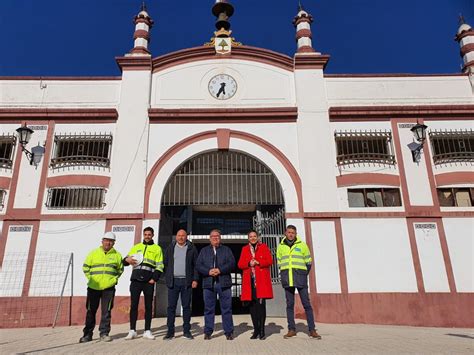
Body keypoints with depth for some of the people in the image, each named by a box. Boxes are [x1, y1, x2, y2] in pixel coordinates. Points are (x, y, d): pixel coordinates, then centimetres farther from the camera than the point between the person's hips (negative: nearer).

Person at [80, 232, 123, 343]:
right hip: (93, 287, 0)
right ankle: (87, 334, 19)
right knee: (91, 311, 8)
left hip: (109, 288, 0)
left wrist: (115, 279, 5)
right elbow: (85, 267, 11)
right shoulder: (93, 253, 5)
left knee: (106, 311, 2)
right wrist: (90, 278, 1)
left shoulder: (117, 255, 6)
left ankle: (104, 333, 13)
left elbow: (120, 269, 16)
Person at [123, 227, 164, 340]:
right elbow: (126, 260, 14)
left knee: (148, 306, 3)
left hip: (149, 281, -1)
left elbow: (159, 266, 4)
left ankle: (147, 331, 10)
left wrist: (154, 278, -8)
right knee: (134, 305, 1)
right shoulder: (136, 247, 17)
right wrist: (127, 260, -10)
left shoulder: (157, 248, 10)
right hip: (136, 280, 2)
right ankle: (132, 330, 10)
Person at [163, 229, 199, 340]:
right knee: (171, 306, 2)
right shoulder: (170, 248, 10)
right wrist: (167, 278, 4)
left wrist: (195, 279, -4)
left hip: (186, 282, -1)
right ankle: (170, 331, 10)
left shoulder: (192, 248, 5)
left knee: (186, 306, 4)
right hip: (173, 281, 1)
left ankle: (186, 331, 12)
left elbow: (196, 265, 4)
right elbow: (166, 263, 12)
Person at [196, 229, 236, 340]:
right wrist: (208, 271, -12)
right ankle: (208, 332, 14)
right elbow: (198, 265, 5)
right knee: (209, 309, 4)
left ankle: (229, 332, 10)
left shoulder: (226, 250, 13)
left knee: (226, 308, 2)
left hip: (224, 283, -1)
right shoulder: (204, 250, 16)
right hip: (208, 283, 1)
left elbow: (232, 263, 0)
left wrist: (220, 270, -13)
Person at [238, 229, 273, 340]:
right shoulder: (245, 249, 16)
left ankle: (262, 331, 1)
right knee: (252, 305, 4)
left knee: (261, 304, -7)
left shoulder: (264, 247, 9)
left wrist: (258, 262, -14)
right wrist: (249, 263, -11)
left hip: (261, 280, -3)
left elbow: (269, 261, 0)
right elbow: (240, 264, 8)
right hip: (249, 280, 3)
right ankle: (256, 330, 14)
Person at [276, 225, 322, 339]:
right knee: (290, 304, 6)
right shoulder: (281, 246, 9)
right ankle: (291, 329, 14)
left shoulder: (302, 245, 3)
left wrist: (304, 275, 2)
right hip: (287, 279, 2)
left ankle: (312, 330, 5)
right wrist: (285, 275, 7)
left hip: (300, 278, -2)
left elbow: (308, 262, 7)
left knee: (306, 303, -1)